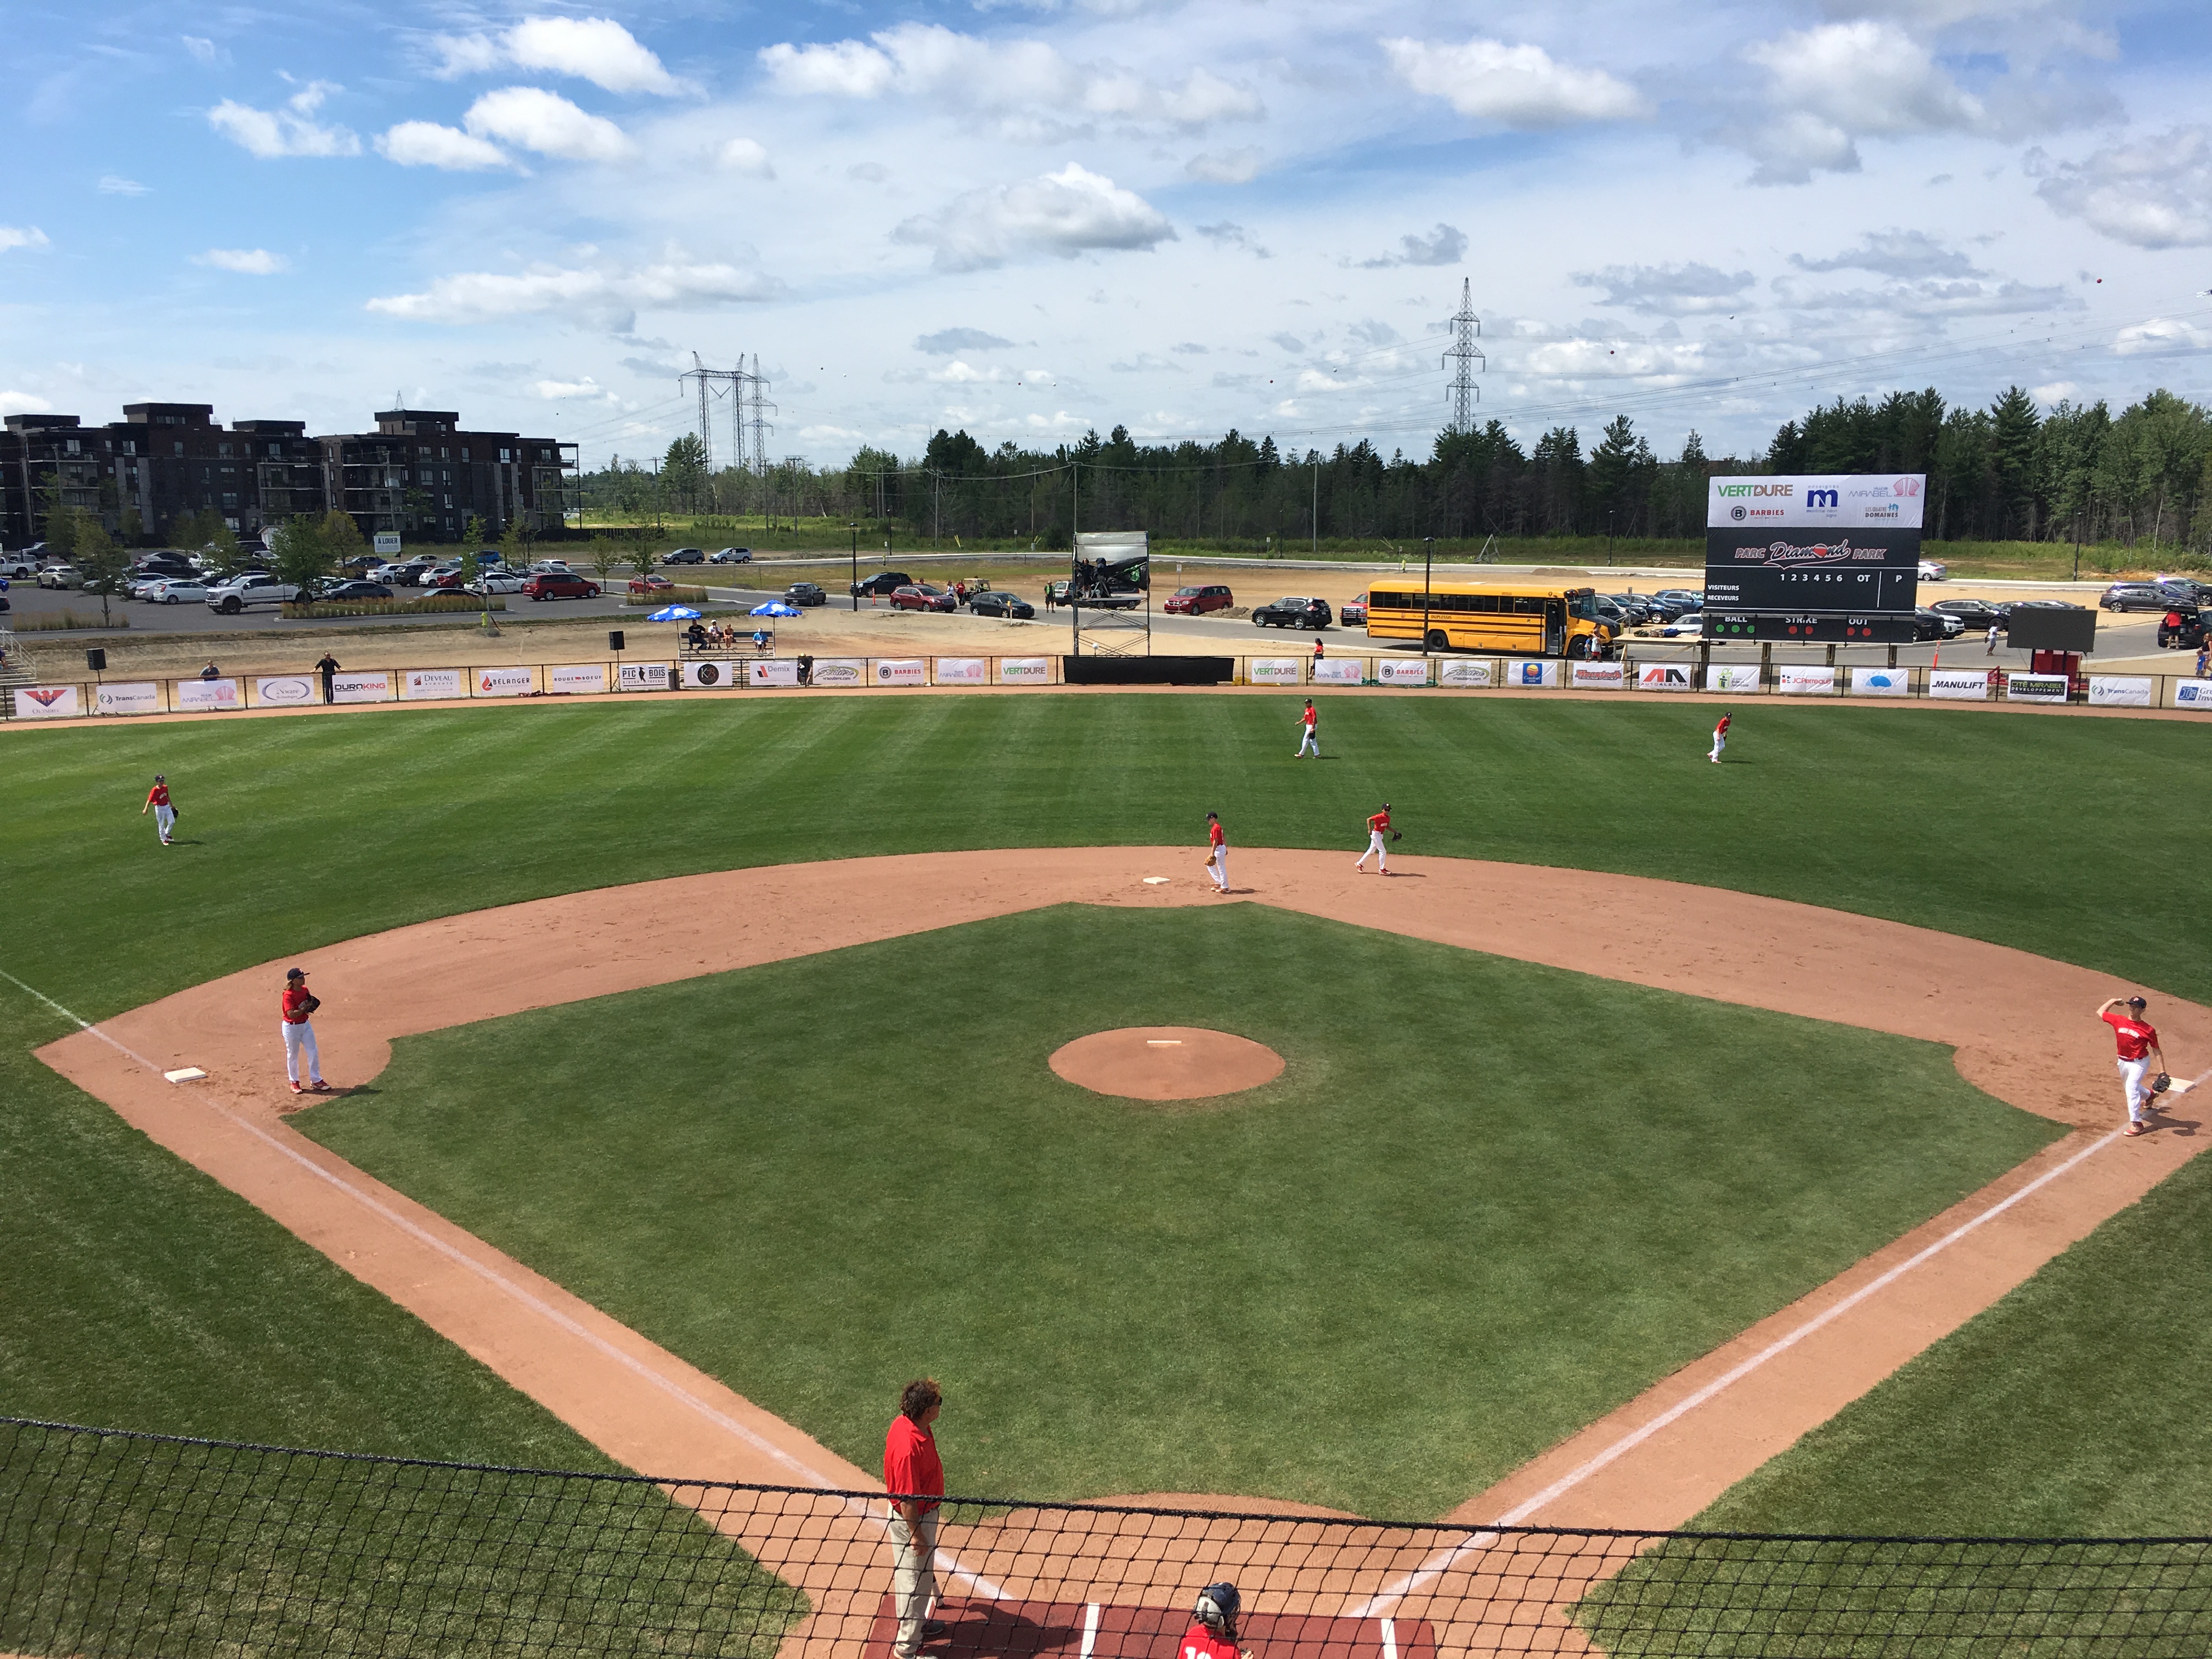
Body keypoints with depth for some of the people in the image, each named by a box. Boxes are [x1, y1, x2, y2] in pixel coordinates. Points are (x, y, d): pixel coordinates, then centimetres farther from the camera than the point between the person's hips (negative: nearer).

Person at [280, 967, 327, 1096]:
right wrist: (305, 1008, -24)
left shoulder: (305, 990, 0)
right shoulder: (288, 995, -22)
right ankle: (294, 1083, 25)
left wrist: (312, 1005, -6)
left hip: (305, 1025, 7)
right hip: (292, 1027, -7)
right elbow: (292, 1014, -31)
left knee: (313, 1053, 7)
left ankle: (316, 1080, 19)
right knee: (293, 1056, 9)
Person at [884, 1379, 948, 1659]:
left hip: (922, 1511, 9)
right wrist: (917, 1535, -19)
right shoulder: (908, 1448, -37)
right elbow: (907, 1500, -28)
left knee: (923, 1572, 27)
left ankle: (917, 1624, 48)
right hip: (912, 1519, -9)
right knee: (914, 1580, 9)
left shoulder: (906, 1423, -8)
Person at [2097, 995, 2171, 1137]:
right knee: (2129, 1088, 27)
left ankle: (2136, 1124, -16)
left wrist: (2162, 1071, -9)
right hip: (2123, 1061, 6)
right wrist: (2113, 1001, 4)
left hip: (2139, 1063, -6)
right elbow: (2100, 1012, 8)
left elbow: (2156, 1050, -8)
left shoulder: (2148, 1030, -16)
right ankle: (2148, 1095, 61)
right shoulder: (2119, 1020, -6)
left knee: (2131, 1089, -20)